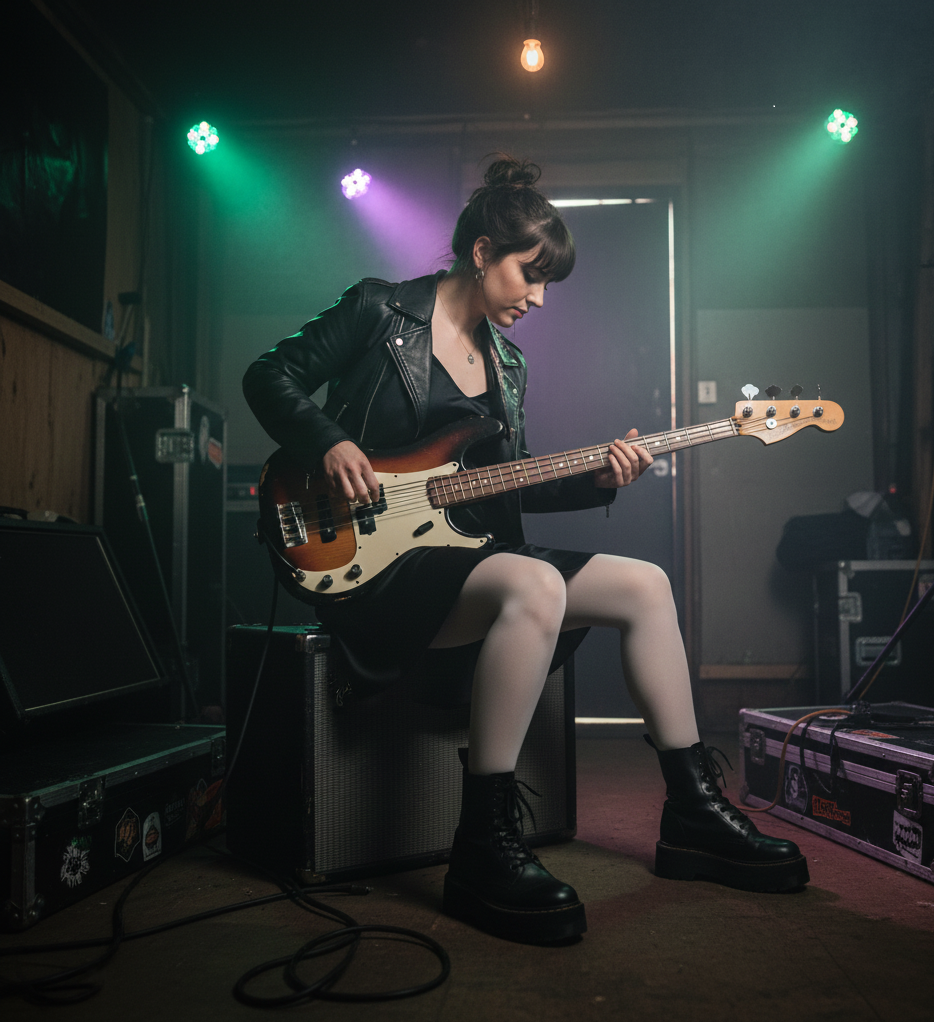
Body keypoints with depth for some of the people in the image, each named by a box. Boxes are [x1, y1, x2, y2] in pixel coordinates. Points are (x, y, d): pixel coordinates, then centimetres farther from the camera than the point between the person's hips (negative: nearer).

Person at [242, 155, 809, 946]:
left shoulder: (505, 363, 18)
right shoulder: (381, 311, -1)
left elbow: (506, 486, 17)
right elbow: (269, 377, 0)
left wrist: (596, 479, 3)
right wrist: (329, 444, -17)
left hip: (467, 553, 8)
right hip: (370, 561, -8)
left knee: (645, 585, -1)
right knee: (537, 586, -36)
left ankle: (694, 814, 7)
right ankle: (485, 847, -26)